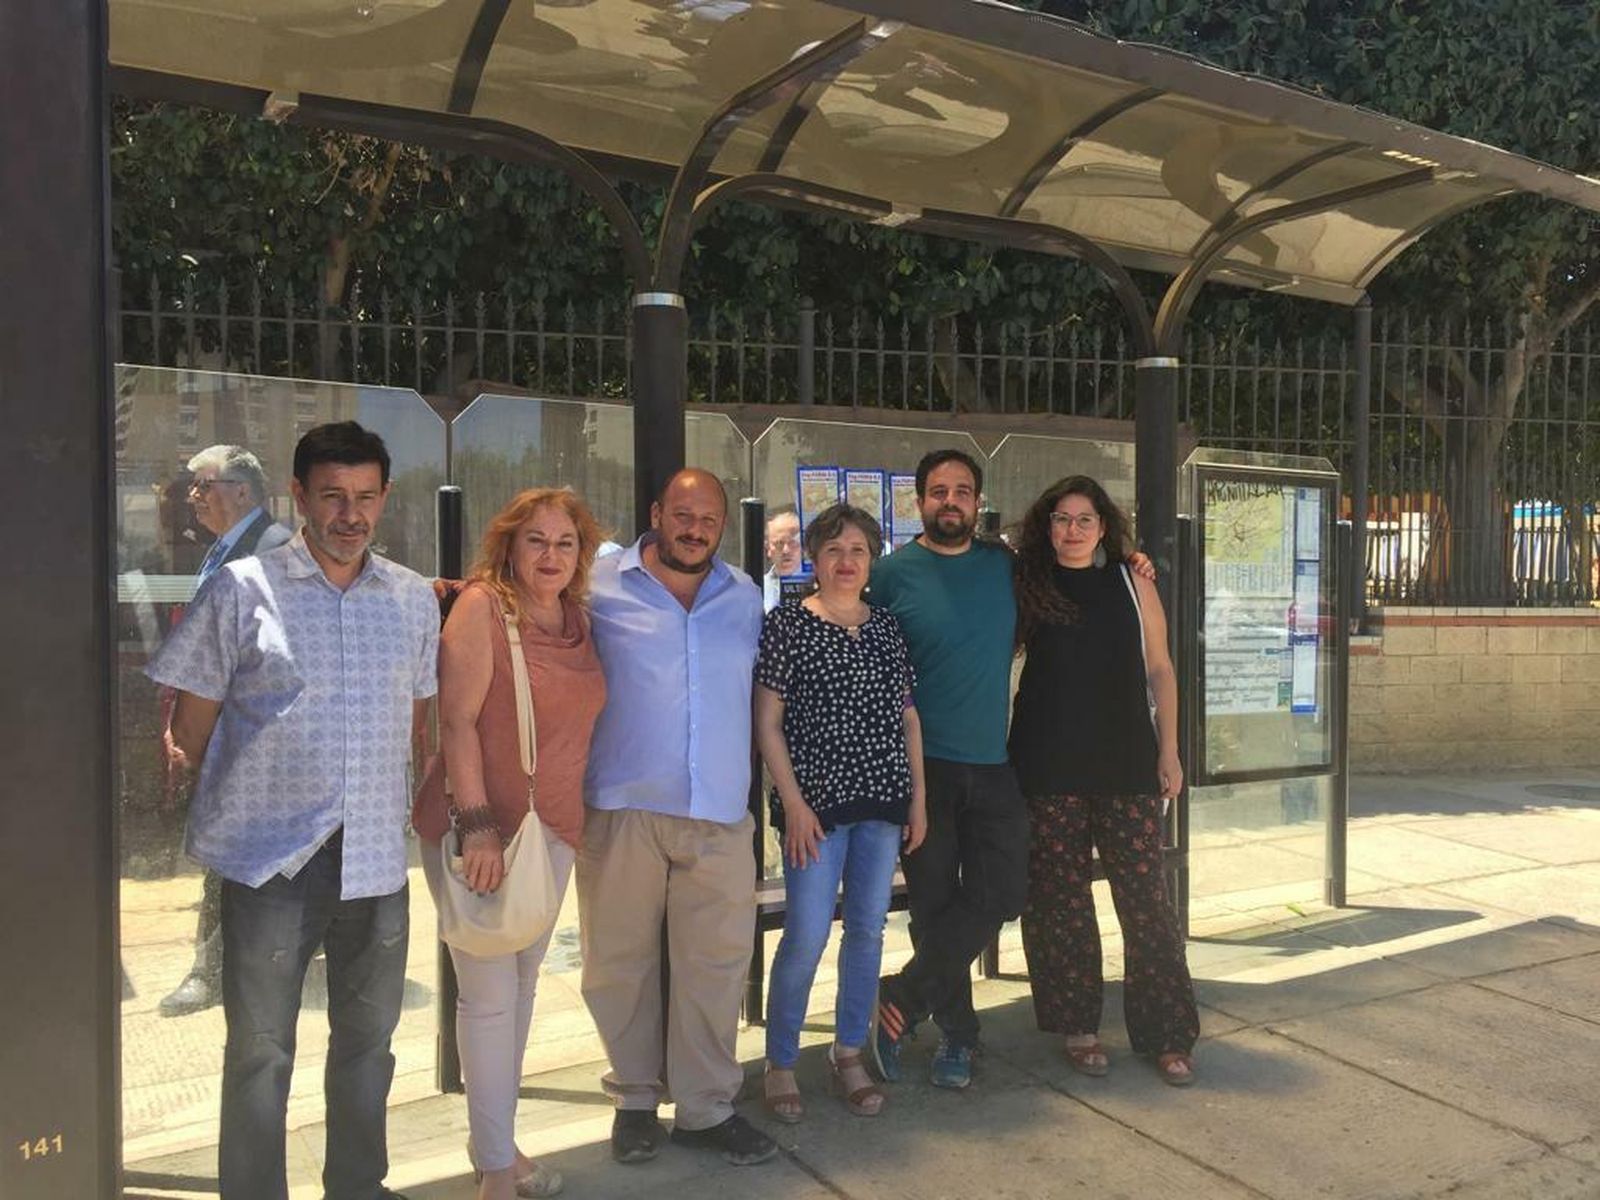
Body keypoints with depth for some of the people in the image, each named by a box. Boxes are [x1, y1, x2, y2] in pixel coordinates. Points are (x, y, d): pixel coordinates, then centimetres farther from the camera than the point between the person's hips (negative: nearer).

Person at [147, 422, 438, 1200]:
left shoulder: (414, 599, 6)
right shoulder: (241, 590, -5)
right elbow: (191, 724, 0)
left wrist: (381, 796, 12)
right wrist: (234, 806, 5)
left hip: (376, 854, 4)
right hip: (270, 854, -3)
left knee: (368, 1039, 17)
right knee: (260, 1049, 8)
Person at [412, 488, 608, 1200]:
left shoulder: (578, 619, 6)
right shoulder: (481, 606, -12)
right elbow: (457, 720, -17)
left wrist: (569, 820, 11)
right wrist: (478, 825, -23)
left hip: (553, 828, 7)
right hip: (481, 828, -6)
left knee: (523, 985, 17)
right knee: (489, 994, 2)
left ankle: (498, 1136, 35)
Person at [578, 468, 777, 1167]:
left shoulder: (746, 599, 13)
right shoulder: (599, 588, 0)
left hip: (720, 815, 3)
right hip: (623, 808, -2)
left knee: (716, 962, 7)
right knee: (621, 959, 8)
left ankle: (706, 1106, 22)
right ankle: (635, 1097, 27)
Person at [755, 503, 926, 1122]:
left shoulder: (887, 627, 10)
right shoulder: (787, 623, -3)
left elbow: (909, 715, 14)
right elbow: (766, 720, -5)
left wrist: (918, 795, 10)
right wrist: (792, 801, -10)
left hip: (883, 800, 5)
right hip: (816, 800, -4)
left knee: (868, 927, 10)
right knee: (807, 936, -5)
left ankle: (849, 1053, 26)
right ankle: (780, 1061, 13)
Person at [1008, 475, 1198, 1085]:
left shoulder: (1131, 583, 4)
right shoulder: (1026, 586, 4)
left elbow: (1159, 669, 8)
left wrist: (1168, 751, 3)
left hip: (1126, 763, 0)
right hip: (1048, 766, 0)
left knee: (1144, 893, -1)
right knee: (1060, 896, 5)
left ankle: (1167, 1035, 10)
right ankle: (1078, 1026, 19)